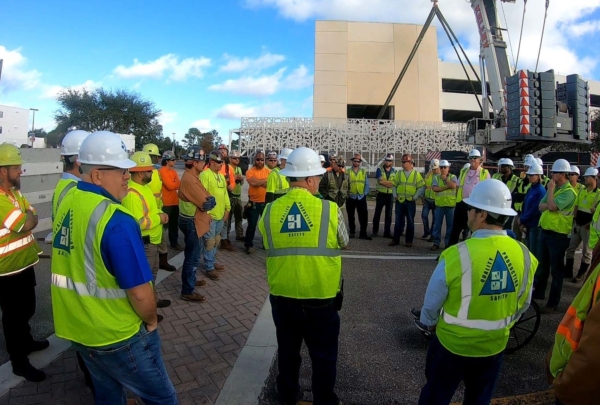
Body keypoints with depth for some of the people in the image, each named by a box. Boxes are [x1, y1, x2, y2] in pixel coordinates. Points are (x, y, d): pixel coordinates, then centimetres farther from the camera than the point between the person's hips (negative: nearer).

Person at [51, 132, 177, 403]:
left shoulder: (67, 203, -2)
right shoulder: (116, 221, -28)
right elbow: (140, 292, -26)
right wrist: (151, 321, -7)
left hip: (76, 327, 8)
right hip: (116, 336, -8)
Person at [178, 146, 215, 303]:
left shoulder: (192, 176, 9)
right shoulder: (190, 179, -24)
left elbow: (204, 198, 8)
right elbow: (206, 203, -25)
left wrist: (208, 199, -11)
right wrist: (212, 199, -5)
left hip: (194, 221, 10)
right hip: (192, 223, -10)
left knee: (195, 253, 24)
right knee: (193, 257, 0)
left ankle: (191, 280, 41)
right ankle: (187, 291, 12)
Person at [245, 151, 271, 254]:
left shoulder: (269, 171, 2)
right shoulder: (250, 171, -6)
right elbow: (252, 182, -24)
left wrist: (258, 182, -21)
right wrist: (265, 180, -15)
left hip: (266, 202, 3)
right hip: (254, 202, -3)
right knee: (252, 225, 3)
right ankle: (249, 245, 16)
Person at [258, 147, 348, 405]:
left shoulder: (270, 211, -11)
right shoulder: (330, 209, -16)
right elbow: (343, 243, 1)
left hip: (282, 296, 3)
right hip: (322, 298, -2)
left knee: (287, 351, 25)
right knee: (324, 356, 19)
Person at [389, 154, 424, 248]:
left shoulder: (416, 174, 0)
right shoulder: (399, 173, 7)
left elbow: (422, 187, -2)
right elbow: (394, 185, 11)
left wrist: (415, 197, -8)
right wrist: (395, 195, 1)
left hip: (410, 202, -2)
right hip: (400, 201, 2)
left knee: (410, 222, 5)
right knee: (398, 221, 5)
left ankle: (409, 241, 13)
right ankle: (396, 239, 12)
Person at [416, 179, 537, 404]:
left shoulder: (457, 255, -29)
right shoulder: (524, 255, -15)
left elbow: (432, 302, -15)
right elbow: (523, 305, 1)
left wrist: (428, 324, 7)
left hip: (452, 344, -4)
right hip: (494, 346, 4)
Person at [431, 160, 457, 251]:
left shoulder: (453, 177, 4)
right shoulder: (436, 177, 6)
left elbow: (453, 186, -16)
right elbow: (434, 188, -9)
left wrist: (445, 179, -9)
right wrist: (446, 187, -14)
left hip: (450, 204, 0)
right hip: (439, 204, 1)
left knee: (450, 225, 6)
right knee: (437, 224, 3)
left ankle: (448, 243, 16)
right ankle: (436, 243, 10)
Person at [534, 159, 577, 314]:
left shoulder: (569, 192, -15)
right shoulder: (554, 188, 11)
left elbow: (552, 206, -27)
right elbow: (541, 206, 6)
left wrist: (550, 189, -14)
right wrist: (550, 205, -16)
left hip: (558, 235, -8)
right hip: (545, 231, 8)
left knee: (556, 269, 2)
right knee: (542, 265, 19)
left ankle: (553, 303, 10)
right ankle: (538, 292, 34)